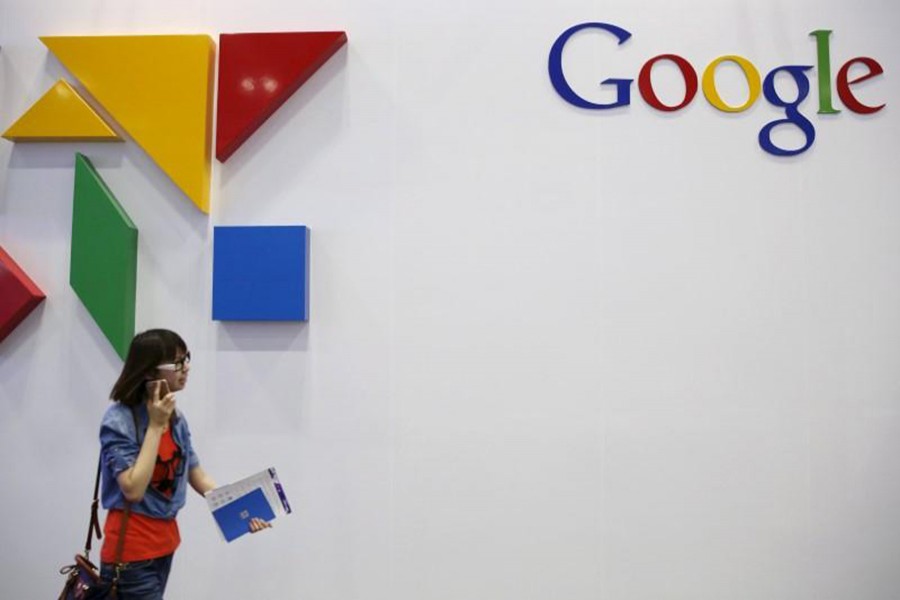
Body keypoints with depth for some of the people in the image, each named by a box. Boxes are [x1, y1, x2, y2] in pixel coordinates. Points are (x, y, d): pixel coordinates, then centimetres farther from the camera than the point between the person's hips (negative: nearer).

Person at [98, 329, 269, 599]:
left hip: (164, 541, 7)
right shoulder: (119, 420, -18)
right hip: (131, 551, -7)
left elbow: (198, 477, 7)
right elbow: (133, 490, -25)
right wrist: (155, 426, -24)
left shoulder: (176, 418, 2)